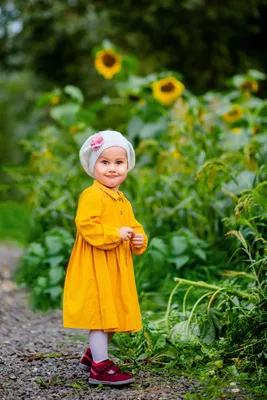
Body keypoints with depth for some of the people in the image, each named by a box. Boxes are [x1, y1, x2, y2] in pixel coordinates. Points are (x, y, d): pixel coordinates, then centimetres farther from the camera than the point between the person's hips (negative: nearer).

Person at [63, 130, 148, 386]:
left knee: (112, 315, 16)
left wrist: (139, 240, 2)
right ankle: (100, 368, -1)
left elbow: (133, 227, 23)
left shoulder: (123, 202, 16)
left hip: (117, 269, 9)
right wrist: (116, 233, -24)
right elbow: (87, 225, -24)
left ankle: (93, 354, 33)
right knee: (99, 314, -6)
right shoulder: (92, 196, -13)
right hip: (95, 267, -9)